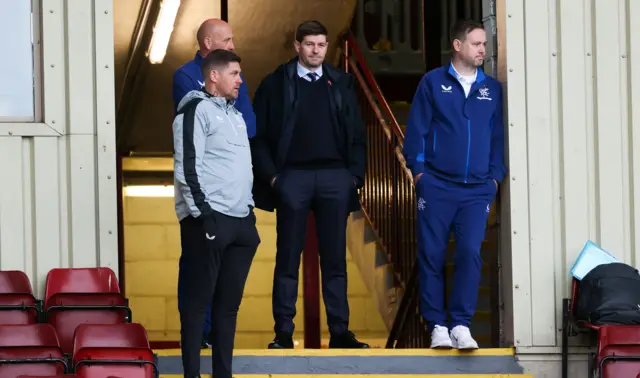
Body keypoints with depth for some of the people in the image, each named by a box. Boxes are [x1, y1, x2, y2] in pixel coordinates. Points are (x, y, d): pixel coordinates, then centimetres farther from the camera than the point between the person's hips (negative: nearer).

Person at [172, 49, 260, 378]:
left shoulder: (234, 113, 20)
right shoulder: (196, 110, -6)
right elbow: (187, 168, -14)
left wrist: (250, 210, 18)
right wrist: (203, 215, -19)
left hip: (240, 221, 8)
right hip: (208, 220, -8)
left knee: (229, 303, 8)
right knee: (198, 301, -5)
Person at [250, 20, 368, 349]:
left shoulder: (341, 84, 11)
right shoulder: (275, 84, 4)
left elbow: (357, 135, 11)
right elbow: (258, 136, 2)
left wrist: (355, 174, 2)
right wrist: (271, 174, -6)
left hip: (335, 177, 2)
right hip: (292, 177, -2)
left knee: (335, 259, 3)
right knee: (288, 260, 1)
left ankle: (339, 331, 6)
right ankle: (283, 333, 3)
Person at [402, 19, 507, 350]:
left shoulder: (492, 88, 9)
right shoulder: (433, 82, 2)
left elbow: (498, 135, 12)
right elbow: (416, 129, 3)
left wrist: (495, 177, 6)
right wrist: (418, 170, -3)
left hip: (477, 190, 1)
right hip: (436, 186, -1)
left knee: (470, 253, -10)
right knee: (432, 256, 1)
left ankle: (461, 324, -4)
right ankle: (437, 325, 9)